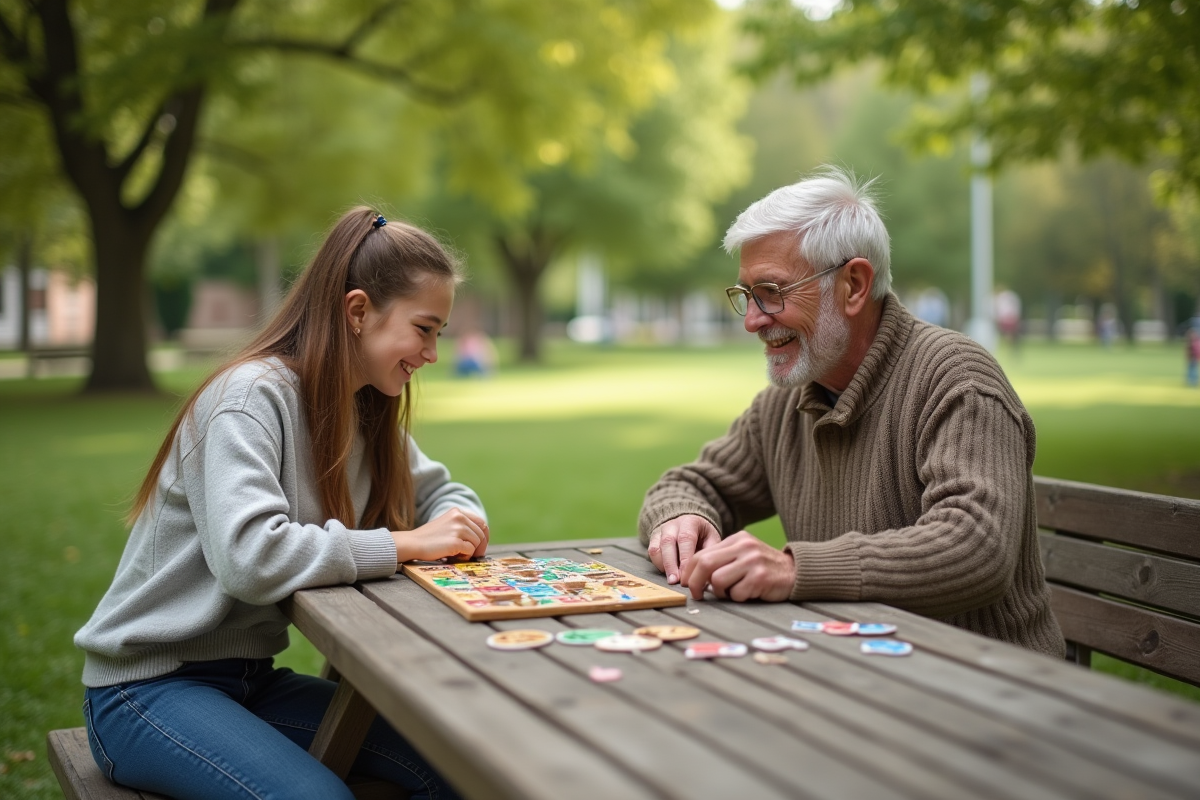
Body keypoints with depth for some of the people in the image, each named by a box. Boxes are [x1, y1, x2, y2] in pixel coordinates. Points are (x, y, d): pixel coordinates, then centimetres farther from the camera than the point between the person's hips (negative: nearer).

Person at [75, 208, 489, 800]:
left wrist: (457, 526, -9)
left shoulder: (367, 412, 5)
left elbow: (442, 492, 15)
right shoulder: (253, 396, -20)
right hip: (146, 685, -7)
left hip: (252, 678, 7)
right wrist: (406, 544, -26)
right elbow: (249, 559, -33)